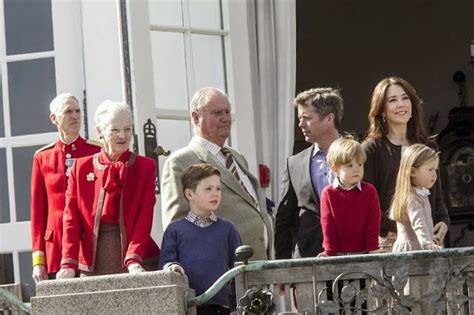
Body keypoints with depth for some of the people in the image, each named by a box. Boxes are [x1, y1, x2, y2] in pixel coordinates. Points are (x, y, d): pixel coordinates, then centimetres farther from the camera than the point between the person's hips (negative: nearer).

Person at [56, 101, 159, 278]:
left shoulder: (145, 167, 7)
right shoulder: (81, 167, 10)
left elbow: (144, 216, -4)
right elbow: (72, 217, 3)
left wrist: (134, 260, -19)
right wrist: (69, 263, -10)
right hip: (92, 262, 1)